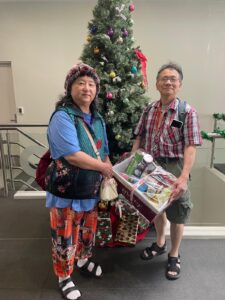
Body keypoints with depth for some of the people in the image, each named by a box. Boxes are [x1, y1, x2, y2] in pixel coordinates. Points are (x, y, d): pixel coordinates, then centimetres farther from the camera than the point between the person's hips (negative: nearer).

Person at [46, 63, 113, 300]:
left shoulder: (97, 119, 6)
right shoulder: (62, 117, -20)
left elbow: (103, 153, 13)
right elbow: (73, 155, -29)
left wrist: (110, 177, 0)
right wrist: (104, 168, -16)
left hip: (91, 189, 7)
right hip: (66, 191, -7)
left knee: (88, 230, 24)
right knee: (66, 237, 10)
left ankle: (83, 261, 51)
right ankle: (64, 277, 35)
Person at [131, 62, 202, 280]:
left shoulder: (187, 112, -11)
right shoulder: (149, 110, 3)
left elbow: (190, 147, -18)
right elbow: (139, 139, 7)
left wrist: (184, 177, -28)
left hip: (174, 167, -4)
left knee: (176, 214, 10)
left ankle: (174, 255, 33)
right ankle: (160, 243, 46)